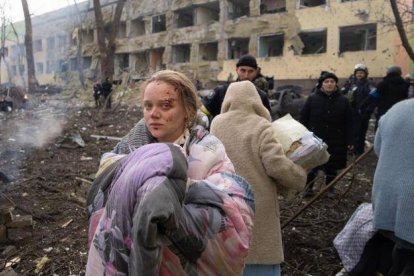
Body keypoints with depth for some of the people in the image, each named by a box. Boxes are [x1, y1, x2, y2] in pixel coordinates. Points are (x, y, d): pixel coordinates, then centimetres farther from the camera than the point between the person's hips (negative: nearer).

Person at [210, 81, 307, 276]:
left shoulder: (216, 124, 3)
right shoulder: (261, 126, -10)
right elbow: (278, 166, -16)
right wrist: (301, 176, 1)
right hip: (257, 206, -3)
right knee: (260, 258, 7)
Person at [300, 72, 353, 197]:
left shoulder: (343, 100, 2)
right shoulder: (312, 99, -2)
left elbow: (348, 123, 1)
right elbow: (303, 118, 0)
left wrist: (349, 141, -2)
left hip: (335, 141, 1)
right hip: (315, 139, -1)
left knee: (332, 166, 12)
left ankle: (330, 187, 29)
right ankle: (308, 187, 19)